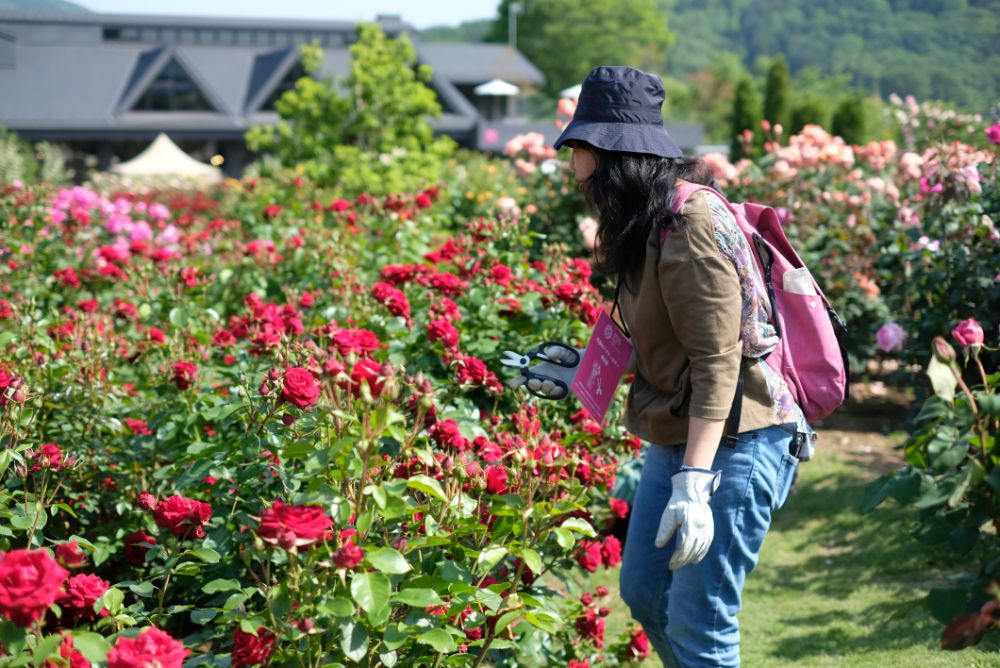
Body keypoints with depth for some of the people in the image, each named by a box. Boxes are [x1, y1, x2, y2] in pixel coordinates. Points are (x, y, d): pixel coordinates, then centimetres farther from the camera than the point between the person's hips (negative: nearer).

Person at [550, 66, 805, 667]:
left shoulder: (691, 225, -20)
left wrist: (693, 484, -29)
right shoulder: (643, 221, 9)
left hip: (734, 443, -10)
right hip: (678, 440, 10)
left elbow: (717, 363, -25)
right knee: (644, 592, 18)